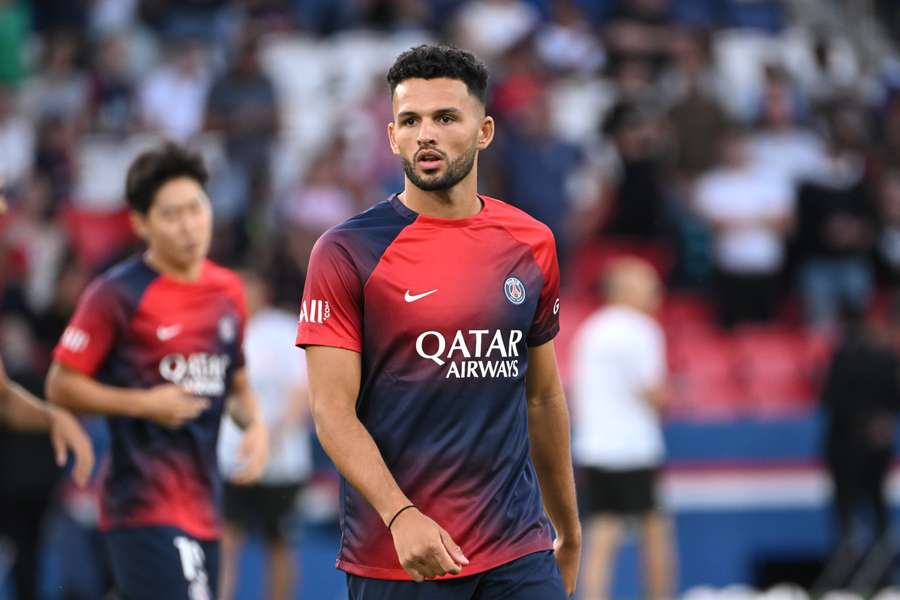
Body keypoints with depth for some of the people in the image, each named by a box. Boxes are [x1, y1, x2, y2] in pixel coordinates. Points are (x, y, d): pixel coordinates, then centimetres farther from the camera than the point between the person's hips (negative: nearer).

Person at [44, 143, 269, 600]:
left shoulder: (228, 290, 12)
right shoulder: (117, 295, -8)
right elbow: (61, 386, -5)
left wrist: (254, 423, 3)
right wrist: (144, 404, -15)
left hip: (202, 504, 7)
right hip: (145, 505, -7)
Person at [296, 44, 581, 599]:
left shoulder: (532, 243, 9)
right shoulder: (348, 252, -4)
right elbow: (332, 411, -10)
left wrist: (568, 531, 22)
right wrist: (400, 516, -23)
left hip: (519, 554, 3)